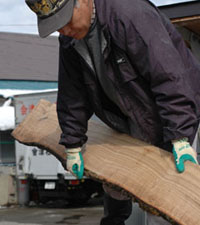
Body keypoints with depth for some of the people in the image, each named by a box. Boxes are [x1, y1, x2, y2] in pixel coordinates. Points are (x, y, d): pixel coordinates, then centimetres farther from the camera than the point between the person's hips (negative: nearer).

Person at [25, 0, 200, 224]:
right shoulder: (70, 39, -7)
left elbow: (170, 77, -36)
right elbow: (73, 93, 3)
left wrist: (180, 138, -38)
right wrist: (73, 145, 4)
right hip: (129, 114, 8)